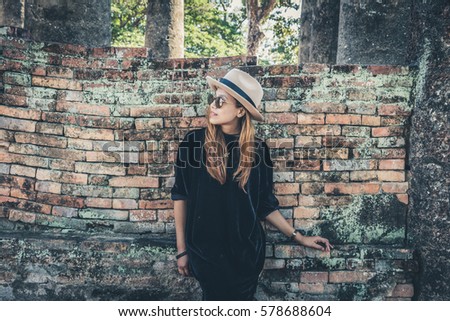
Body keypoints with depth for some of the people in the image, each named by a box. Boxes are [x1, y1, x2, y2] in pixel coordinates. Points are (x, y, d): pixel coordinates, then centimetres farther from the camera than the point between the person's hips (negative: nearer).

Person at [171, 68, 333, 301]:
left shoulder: (257, 149, -6)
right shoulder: (193, 142, -10)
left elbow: (264, 204, 2)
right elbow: (180, 196, -3)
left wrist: (298, 237, -2)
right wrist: (181, 249, -3)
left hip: (246, 251, 2)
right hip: (205, 249, -1)